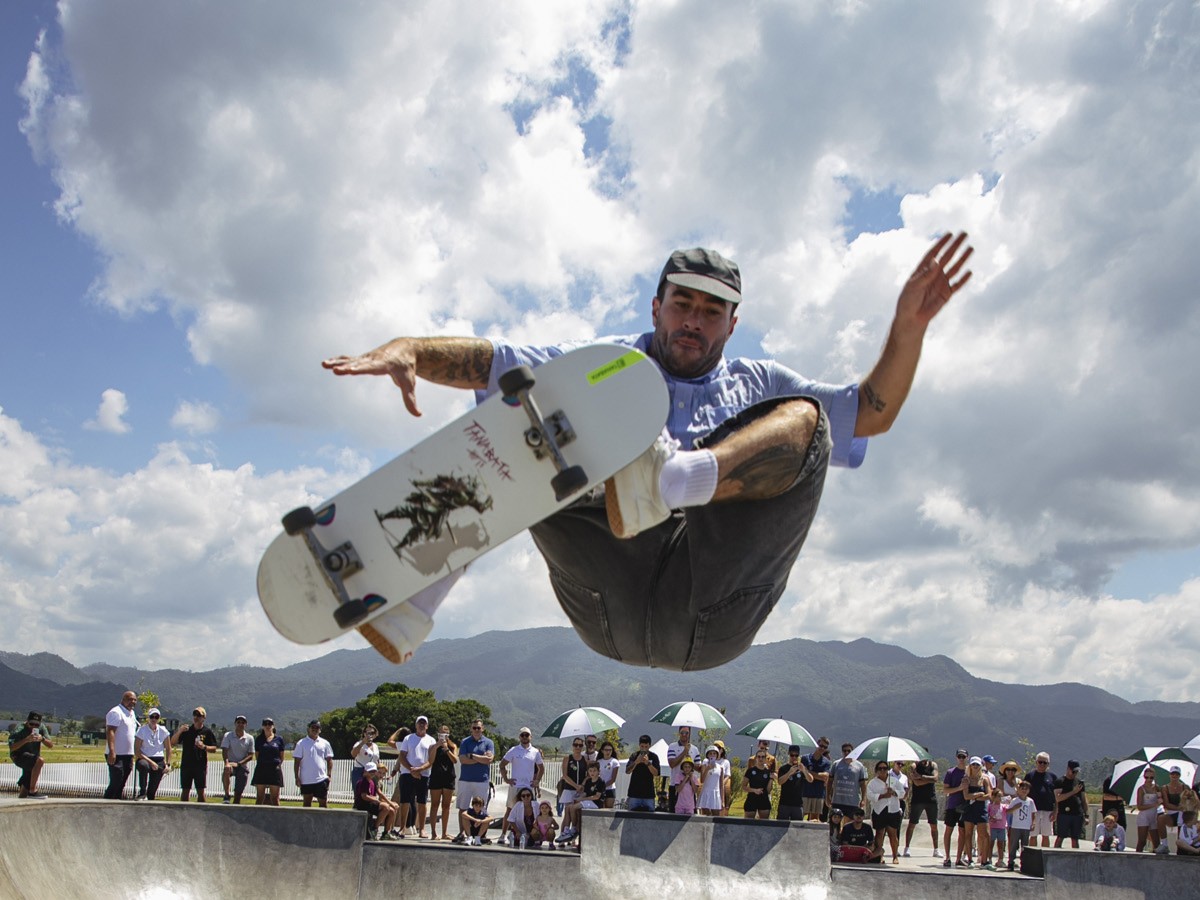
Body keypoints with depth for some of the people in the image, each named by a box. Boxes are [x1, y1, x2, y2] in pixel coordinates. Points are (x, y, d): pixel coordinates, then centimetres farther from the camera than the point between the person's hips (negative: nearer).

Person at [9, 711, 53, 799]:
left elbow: (51, 746, -7)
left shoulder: (41, 728, -1)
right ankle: (32, 791, -34)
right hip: (19, 758, -6)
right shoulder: (20, 730, -16)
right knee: (40, 761, -35)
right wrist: (26, 740, -38)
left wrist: (42, 739, -26)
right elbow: (12, 748, -28)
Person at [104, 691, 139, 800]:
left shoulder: (132, 713, 18)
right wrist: (112, 751, -31)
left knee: (121, 786, 11)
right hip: (116, 755, -9)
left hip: (127, 755, 9)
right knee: (115, 783, -11)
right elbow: (110, 731, -21)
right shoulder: (116, 712, -11)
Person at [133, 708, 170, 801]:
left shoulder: (163, 731, 6)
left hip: (159, 761, 3)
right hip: (144, 759, -3)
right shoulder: (142, 730, -3)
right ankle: (142, 793, -31)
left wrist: (168, 764, 2)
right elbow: (137, 751, -8)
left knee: (153, 789, -5)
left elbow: (168, 749, 14)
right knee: (143, 765, -38)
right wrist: (150, 762, -16)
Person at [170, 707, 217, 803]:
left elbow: (214, 749, 3)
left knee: (200, 791, 1)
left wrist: (204, 747, -16)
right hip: (186, 765, 1)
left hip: (201, 765, -1)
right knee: (185, 791, 2)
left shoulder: (207, 732, 3)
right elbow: (172, 743, 2)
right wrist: (179, 732, -14)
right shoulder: (186, 730, 8)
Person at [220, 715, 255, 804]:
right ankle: (226, 796, -27)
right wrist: (227, 763, -30)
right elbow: (224, 751, -11)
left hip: (243, 766, 2)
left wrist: (238, 763, -15)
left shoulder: (250, 738, 3)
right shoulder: (228, 735, 1)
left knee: (238, 793, -2)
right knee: (226, 771, -36)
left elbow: (251, 756, 1)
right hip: (231, 764, -2)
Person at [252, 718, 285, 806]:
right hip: (261, 770, 1)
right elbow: (256, 755, 12)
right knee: (259, 798, 2)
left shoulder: (279, 739, 5)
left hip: (275, 770, -1)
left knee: (274, 798, 2)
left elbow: (282, 756, 10)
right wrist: (263, 762, 3)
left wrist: (277, 764, 2)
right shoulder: (259, 739, 7)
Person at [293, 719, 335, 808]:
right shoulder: (301, 743, 1)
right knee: (307, 803, 7)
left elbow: (329, 760, 10)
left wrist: (329, 775, 0)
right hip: (306, 780, -1)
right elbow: (297, 762, -1)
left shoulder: (325, 743, 7)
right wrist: (297, 777, -7)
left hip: (321, 779, 1)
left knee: (323, 803, 1)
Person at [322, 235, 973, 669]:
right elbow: (482, 361, 11)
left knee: (804, 418, -13)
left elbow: (872, 413, 21)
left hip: (713, 618, 0)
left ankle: (669, 481, -46)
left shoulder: (756, 385, 29)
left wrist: (908, 326, 5)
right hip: (610, 596, 0)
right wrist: (407, 350, -8)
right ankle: (411, 606, -29)